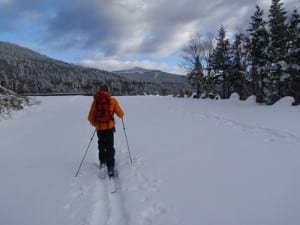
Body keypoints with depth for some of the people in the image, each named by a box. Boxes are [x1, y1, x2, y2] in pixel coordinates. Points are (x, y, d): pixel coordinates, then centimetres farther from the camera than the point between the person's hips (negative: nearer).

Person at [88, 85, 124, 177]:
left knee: (101, 145, 24)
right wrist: (121, 114, 25)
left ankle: (102, 162, 28)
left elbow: (90, 118, 4)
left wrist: (94, 124, 24)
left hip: (99, 128, 2)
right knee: (110, 147, 3)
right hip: (109, 127, -2)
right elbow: (121, 114, 1)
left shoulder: (95, 101, 4)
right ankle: (110, 168, -3)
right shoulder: (112, 100, -2)